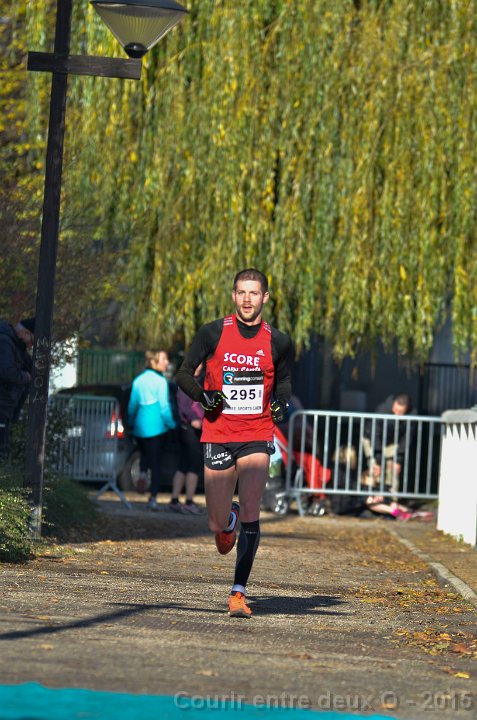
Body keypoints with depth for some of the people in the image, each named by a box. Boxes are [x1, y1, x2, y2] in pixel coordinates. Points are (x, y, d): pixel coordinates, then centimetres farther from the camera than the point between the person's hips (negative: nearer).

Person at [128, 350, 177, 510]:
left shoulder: (138, 381, 6)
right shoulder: (160, 381, -11)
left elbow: (132, 405, 11)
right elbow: (164, 407, -13)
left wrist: (131, 423, 25)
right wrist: (172, 424, -1)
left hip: (140, 426, 5)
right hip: (156, 426, -5)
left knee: (145, 453, 27)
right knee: (156, 462, 1)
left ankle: (142, 473, -2)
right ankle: (153, 498, -2)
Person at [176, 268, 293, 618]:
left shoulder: (278, 341, 3)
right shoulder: (213, 333, 0)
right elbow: (184, 374, 7)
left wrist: (282, 402, -1)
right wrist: (203, 396, -12)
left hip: (257, 436, 0)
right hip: (218, 435, 0)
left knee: (250, 516, -14)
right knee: (219, 524, 3)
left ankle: (238, 592, -10)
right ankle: (228, 519, 41)